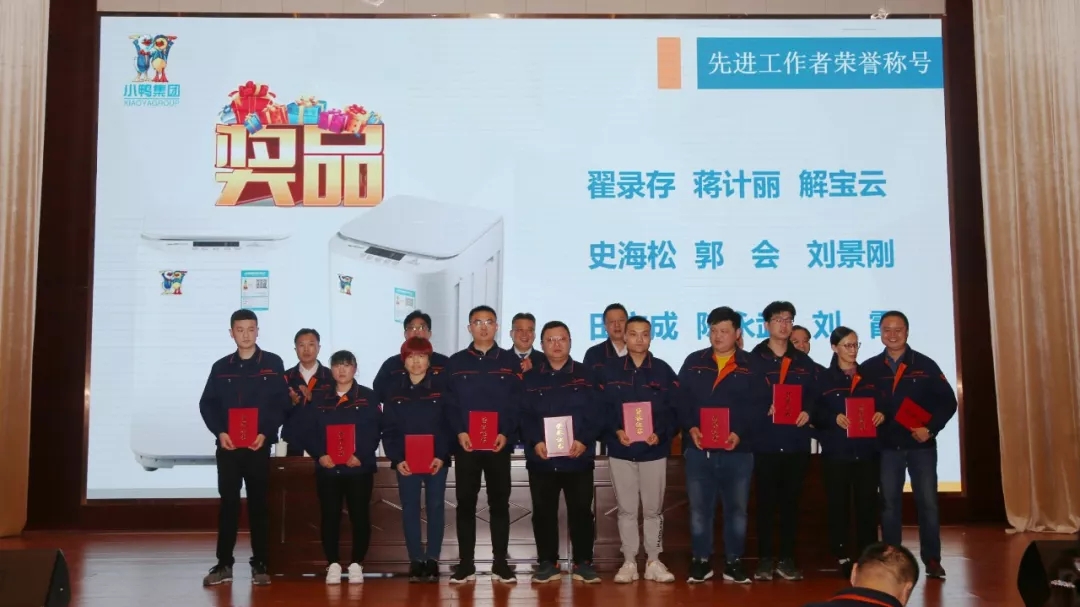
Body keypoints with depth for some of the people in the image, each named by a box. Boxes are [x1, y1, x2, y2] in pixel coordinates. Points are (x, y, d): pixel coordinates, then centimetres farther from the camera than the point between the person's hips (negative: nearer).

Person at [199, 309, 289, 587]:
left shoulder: (273, 364, 2)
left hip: (259, 446, -1)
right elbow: (207, 404, 7)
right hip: (227, 446, 2)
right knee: (228, 503, 3)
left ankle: (259, 565, 9)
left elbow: (282, 403, -2)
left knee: (259, 504, 3)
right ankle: (224, 564, 9)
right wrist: (220, 432, -8)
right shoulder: (221, 367, 9)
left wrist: (266, 433, -12)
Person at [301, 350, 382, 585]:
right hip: (327, 468, 2)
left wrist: (361, 455, -15)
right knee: (330, 516, 2)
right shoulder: (321, 399, 11)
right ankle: (333, 564, 11)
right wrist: (319, 455, -10)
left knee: (360, 516, 1)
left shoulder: (368, 397, 4)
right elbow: (309, 433, 6)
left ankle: (356, 564, 10)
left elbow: (375, 431, -4)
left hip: (359, 467, -2)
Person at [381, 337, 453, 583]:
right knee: (410, 509, 3)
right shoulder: (394, 392, 5)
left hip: (436, 460, -1)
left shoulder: (440, 390, 1)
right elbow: (389, 430, 2)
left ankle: (432, 559, 10)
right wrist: (396, 459, -9)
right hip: (406, 461, 1)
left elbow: (449, 425, -3)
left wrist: (442, 456, -14)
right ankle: (416, 559, 10)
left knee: (435, 507, 3)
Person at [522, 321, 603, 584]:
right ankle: (547, 563, 16)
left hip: (578, 457, -1)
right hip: (541, 458, 1)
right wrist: (535, 442, -14)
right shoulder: (530, 378, 9)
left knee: (581, 510, 3)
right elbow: (524, 416, 2)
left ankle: (583, 562, 13)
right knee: (543, 511, 6)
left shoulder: (586, 376, 6)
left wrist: (584, 440, -15)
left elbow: (596, 414, 0)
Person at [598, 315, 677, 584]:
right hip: (621, 450, 0)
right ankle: (629, 562, 15)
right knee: (626, 510, 6)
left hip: (654, 450, 0)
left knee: (653, 509, 7)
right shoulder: (609, 370, 3)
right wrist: (616, 431, -15)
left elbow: (674, 409, -1)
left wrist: (661, 434, -15)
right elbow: (602, 408, 0)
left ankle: (653, 561, 18)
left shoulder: (663, 370, 2)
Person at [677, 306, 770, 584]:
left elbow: (760, 406, -2)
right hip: (699, 449, 1)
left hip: (738, 450, -1)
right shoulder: (694, 363, 8)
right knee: (699, 508, 5)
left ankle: (734, 562, 18)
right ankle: (701, 561, 16)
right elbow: (681, 401, 5)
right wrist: (690, 428, -10)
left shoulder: (751, 366, 4)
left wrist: (740, 433, -14)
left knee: (737, 508, 7)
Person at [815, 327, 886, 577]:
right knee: (838, 505, 0)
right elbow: (815, 413, -2)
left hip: (867, 450, 3)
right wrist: (835, 418, -19)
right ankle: (842, 557, 9)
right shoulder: (824, 379, 3)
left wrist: (881, 415, -8)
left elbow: (882, 405, 13)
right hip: (836, 452, -2)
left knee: (868, 504, 2)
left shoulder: (869, 377, 13)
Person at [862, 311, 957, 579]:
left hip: (921, 446, -1)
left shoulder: (925, 365, 1)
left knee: (927, 502, 0)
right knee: (889, 503, 5)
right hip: (887, 447, 1)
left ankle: (932, 559, 10)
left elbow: (947, 402, -1)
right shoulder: (869, 368, 3)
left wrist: (931, 429, -11)